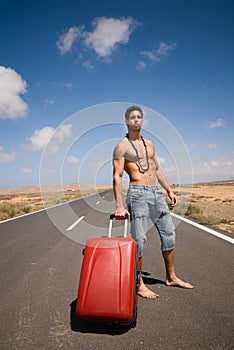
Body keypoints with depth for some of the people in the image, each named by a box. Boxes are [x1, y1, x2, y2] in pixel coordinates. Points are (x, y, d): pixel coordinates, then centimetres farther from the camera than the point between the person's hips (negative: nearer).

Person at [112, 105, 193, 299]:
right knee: (139, 239, -4)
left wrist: (169, 190, 16)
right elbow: (117, 176, -9)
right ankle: (139, 284, 12)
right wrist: (119, 206, -17)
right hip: (138, 193, -7)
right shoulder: (122, 146, -2)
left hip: (157, 192, 7)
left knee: (169, 233, 11)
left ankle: (171, 277, 27)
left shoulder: (149, 144, 19)